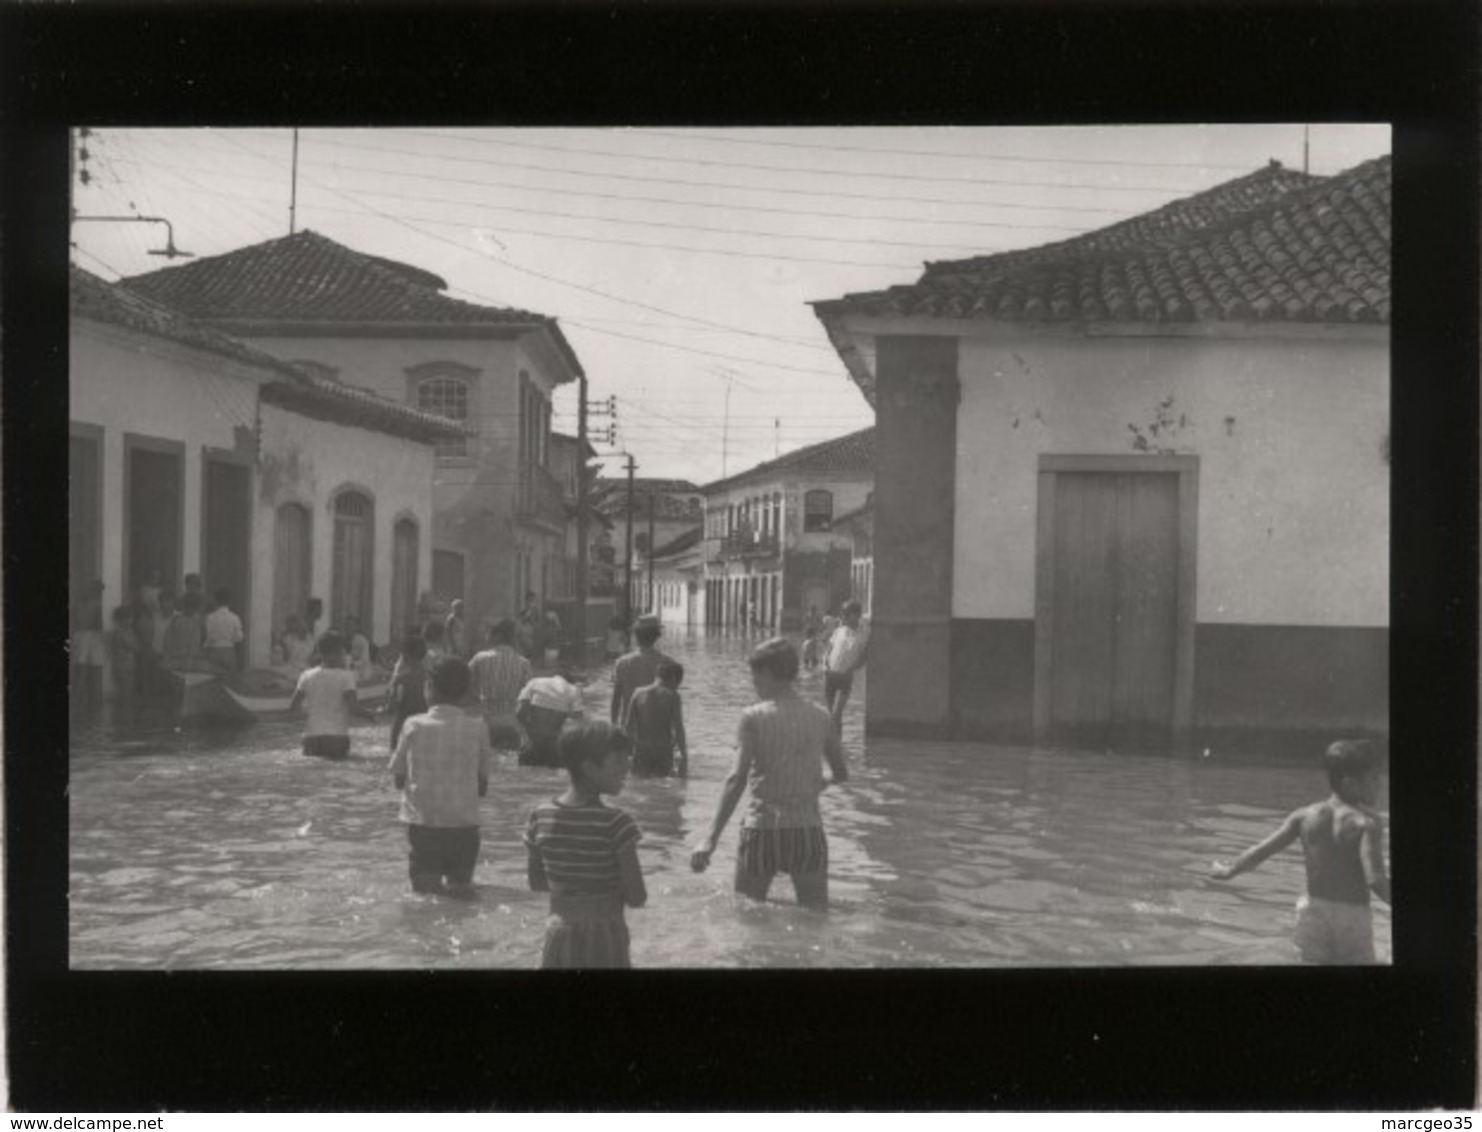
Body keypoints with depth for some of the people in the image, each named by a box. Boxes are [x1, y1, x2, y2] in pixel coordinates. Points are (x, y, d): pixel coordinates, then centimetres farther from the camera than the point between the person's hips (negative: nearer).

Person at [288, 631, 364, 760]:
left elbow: (292, 707, 7)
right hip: (338, 739, -3)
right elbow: (354, 709, -12)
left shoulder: (307, 676, 5)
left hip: (311, 739, 3)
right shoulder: (346, 676, -5)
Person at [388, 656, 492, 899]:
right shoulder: (476, 729, -3)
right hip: (463, 824, 0)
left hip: (421, 822, 0)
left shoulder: (414, 726, -4)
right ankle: (457, 882, -15)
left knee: (424, 880, 11)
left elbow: (398, 780, 3)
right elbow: (483, 787, 4)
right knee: (460, 881, 13)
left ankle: (428, 882, -17)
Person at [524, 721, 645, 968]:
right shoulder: (615, 824, -17)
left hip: (559, 940, 5)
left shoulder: (540, 817, -2)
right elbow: (637, 898, -14)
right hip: (604, 942, -5)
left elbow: (536, 883, 10)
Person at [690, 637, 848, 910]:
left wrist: (710, 839, -21)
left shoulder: (754, 717, -6)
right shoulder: (820, 717, 4)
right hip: (808, 831, 3)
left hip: (762, 831, -2)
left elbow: (737, 778, -16)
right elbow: (842, 775, 14)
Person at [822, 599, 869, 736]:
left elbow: (862, 660, -5)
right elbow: (828, 647, 16)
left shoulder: (864, 634, -5)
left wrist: (848, 671, -16)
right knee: (830, 712, 12)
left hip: (845, 677, -4)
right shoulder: (839, 630, 6)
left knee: (836, 713, -13)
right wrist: (825, 664, -1)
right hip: (829, 674, 4)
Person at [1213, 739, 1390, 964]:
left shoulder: (1305, 816, 1)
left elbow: (1261, 850, 3)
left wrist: (1228, 870, 18)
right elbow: (1376, 880, -23)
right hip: (1353, 917, -4)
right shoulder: (1367, 821, -12)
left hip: (1313, 910, 4)